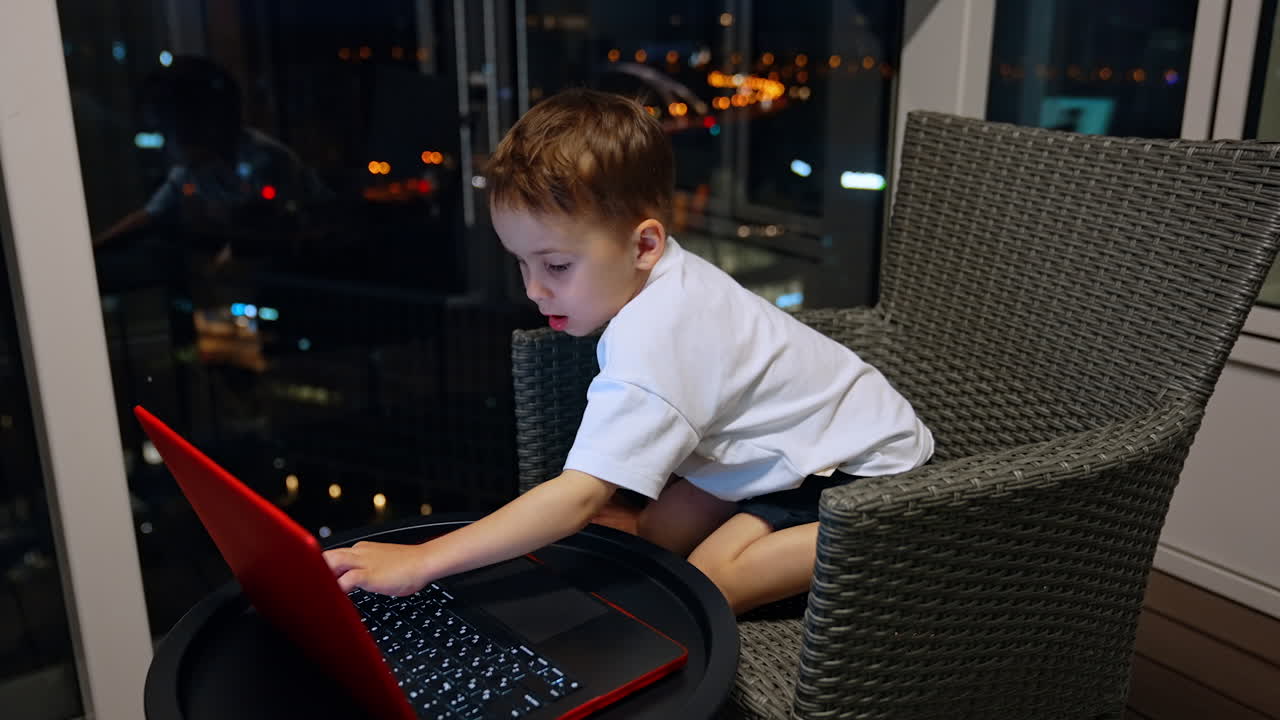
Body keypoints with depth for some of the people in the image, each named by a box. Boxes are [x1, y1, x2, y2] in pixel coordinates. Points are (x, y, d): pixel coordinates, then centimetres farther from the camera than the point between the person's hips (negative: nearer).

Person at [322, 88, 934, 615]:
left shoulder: (650, 350, -35)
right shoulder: (662, 278, -5)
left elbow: (579, 497, -40)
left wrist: (419, 562, -39)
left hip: (867, 465, -10)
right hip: (803, 442, 10)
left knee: (706, 585, -23)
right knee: (659, 532, 1)